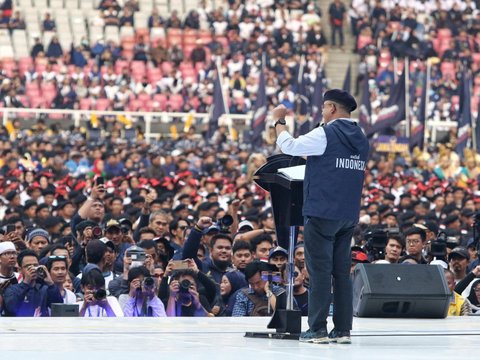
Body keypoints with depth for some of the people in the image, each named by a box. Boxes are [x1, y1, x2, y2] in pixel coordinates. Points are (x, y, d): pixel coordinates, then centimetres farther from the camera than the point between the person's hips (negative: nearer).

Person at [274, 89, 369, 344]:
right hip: (348, 216, 7)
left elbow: (288, 146, -7)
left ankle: (318, 330, -5)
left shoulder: (325, 134, -11)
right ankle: (343, 330, 8)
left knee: (320, 271, -4)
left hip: (322, 214, -7)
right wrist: (312, 155, 25)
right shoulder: (360, 139, 12)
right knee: (342, 272, 9)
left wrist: (279, 121, 7)